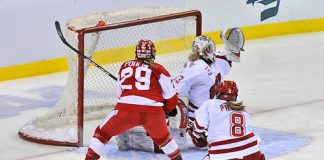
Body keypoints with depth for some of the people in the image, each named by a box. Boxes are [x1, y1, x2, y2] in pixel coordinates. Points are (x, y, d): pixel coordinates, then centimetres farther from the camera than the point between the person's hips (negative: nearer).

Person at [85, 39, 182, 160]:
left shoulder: (125, 66, 20)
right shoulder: (158, 69, 12)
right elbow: (170, 96, 10)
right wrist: (169, 109, 30)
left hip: (126, 109, 0)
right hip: (153, 112, 0)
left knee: (102, 132, 17)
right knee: (162, 138, 29)